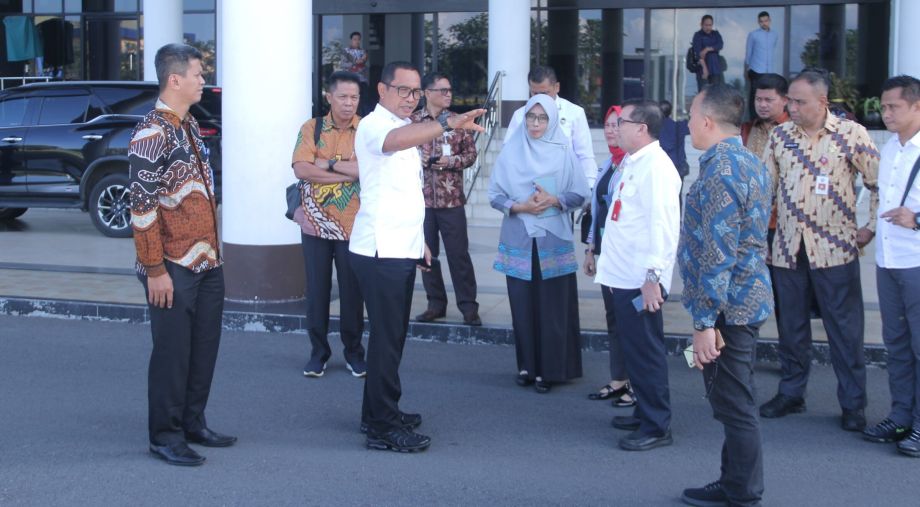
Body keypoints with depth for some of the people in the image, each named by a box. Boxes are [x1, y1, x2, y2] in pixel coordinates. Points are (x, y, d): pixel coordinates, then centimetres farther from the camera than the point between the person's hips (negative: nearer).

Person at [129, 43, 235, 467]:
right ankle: (165, 436, 12)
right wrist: (155, 270, -19)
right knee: (172, 351, 0)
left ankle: (193, 423, 27)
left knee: (205, 347, 14)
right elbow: (142, 206, -18)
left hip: (207, 261, 8)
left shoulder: (190, 125, 12)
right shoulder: (152, 133, -15)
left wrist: (214, 249, 17)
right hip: (174, 267, -8)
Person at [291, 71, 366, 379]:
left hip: (353, 226, -1)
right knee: (317, 290, 8)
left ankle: (354, 352, 20)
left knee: (352, 292, 7)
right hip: (315, 223, 1)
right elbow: (301, 169, -12)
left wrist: (328, 164, -14)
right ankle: (318, 352, 20)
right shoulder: (311, 129, 2)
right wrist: (350, 172, -16)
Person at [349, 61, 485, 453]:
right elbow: (395, 140, -37)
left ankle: (378, 413, 26)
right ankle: (383, 428, -3)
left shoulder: (407, 130, 19)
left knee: (392, 335, 15)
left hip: (402, 249, 9)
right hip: (380, 251, -9)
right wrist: (448, 123, -51)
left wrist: (418, 240, 23)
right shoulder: (374, 126, -12)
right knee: (387, 337, -7)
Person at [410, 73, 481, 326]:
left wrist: (451, 161, -11)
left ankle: (468, 307, 3)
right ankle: (436, 303, 18)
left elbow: (471, 153, 6)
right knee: (427, 253, 8)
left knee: (459, 253, -1)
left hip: (451, 197, -1)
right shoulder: (411, 121, 3)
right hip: (420, 196, 1)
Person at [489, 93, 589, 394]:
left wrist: (554, 200, -14)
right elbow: (495, 195, 3)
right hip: (519, 240, 1)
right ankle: (526, 366, 16)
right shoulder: (511, 152, 3)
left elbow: (580, 195, 2)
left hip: (554, 240, -1)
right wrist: (520, 206, -13)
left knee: (552, 306, -1)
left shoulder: (563, 153, 1)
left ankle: (549, 369, 7)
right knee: (522, 304, 4)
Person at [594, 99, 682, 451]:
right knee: (632, 349, 17)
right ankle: (644, 412, 30)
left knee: (645, 351, -2)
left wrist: (653, 275, -24)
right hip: (622, 276, 10)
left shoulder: (656, 167, -15)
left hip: (641, 280, -10)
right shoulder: (631, 163, 15)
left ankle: (657, 427, 6)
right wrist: (608, 264, 21)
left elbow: (663, 224, -22)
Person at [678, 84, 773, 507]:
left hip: (727, 307, -10)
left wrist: (704, 321, -22)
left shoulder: (720, 171, -19)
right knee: (734, 401, 18)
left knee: (734, 405, -1)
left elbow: (718, 254, -24)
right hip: (748, 299, 10)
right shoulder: (751, 163, 12)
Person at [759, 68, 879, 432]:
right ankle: (791, 393, 25)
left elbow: (879, 182, 1)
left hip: (834, 249, -4)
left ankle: (853, 404, 9)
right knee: (790, 326, 12)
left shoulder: (851, 134, -5)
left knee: (845, 329, 0)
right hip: (788, 248, 4)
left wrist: (871, 227, -2)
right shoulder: (780, 135, 7)